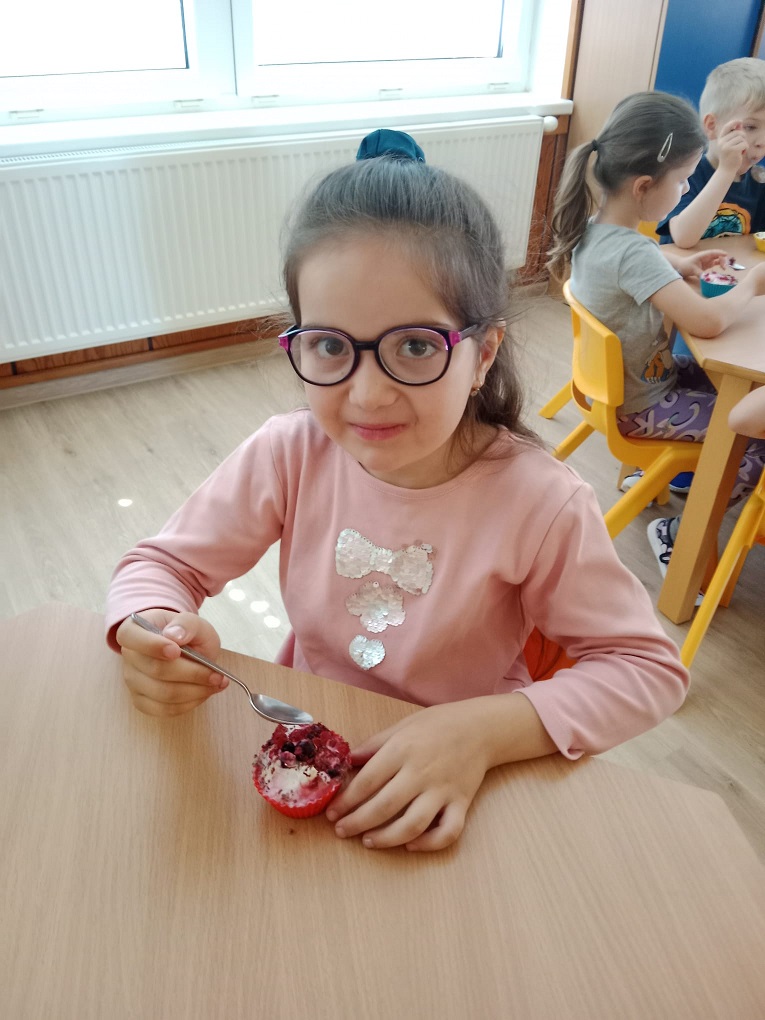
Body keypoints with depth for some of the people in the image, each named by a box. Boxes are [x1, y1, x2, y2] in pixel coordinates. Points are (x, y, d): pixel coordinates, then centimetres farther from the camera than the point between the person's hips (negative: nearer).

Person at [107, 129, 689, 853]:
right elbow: (162, 564, -4)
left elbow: (649, 670, -14)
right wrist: (151, 632, -28)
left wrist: (485, 730, -28)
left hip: (453, 791, -1)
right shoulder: (290, 455, -15)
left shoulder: (538, 503, -22)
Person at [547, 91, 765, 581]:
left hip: (615, 381, 9)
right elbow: (708, 320, -36)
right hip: (639, 408, -9)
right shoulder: (632, 254, -31)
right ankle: (680, 534, 4)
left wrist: (681, 265, 4)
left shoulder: (594, 226, -3)